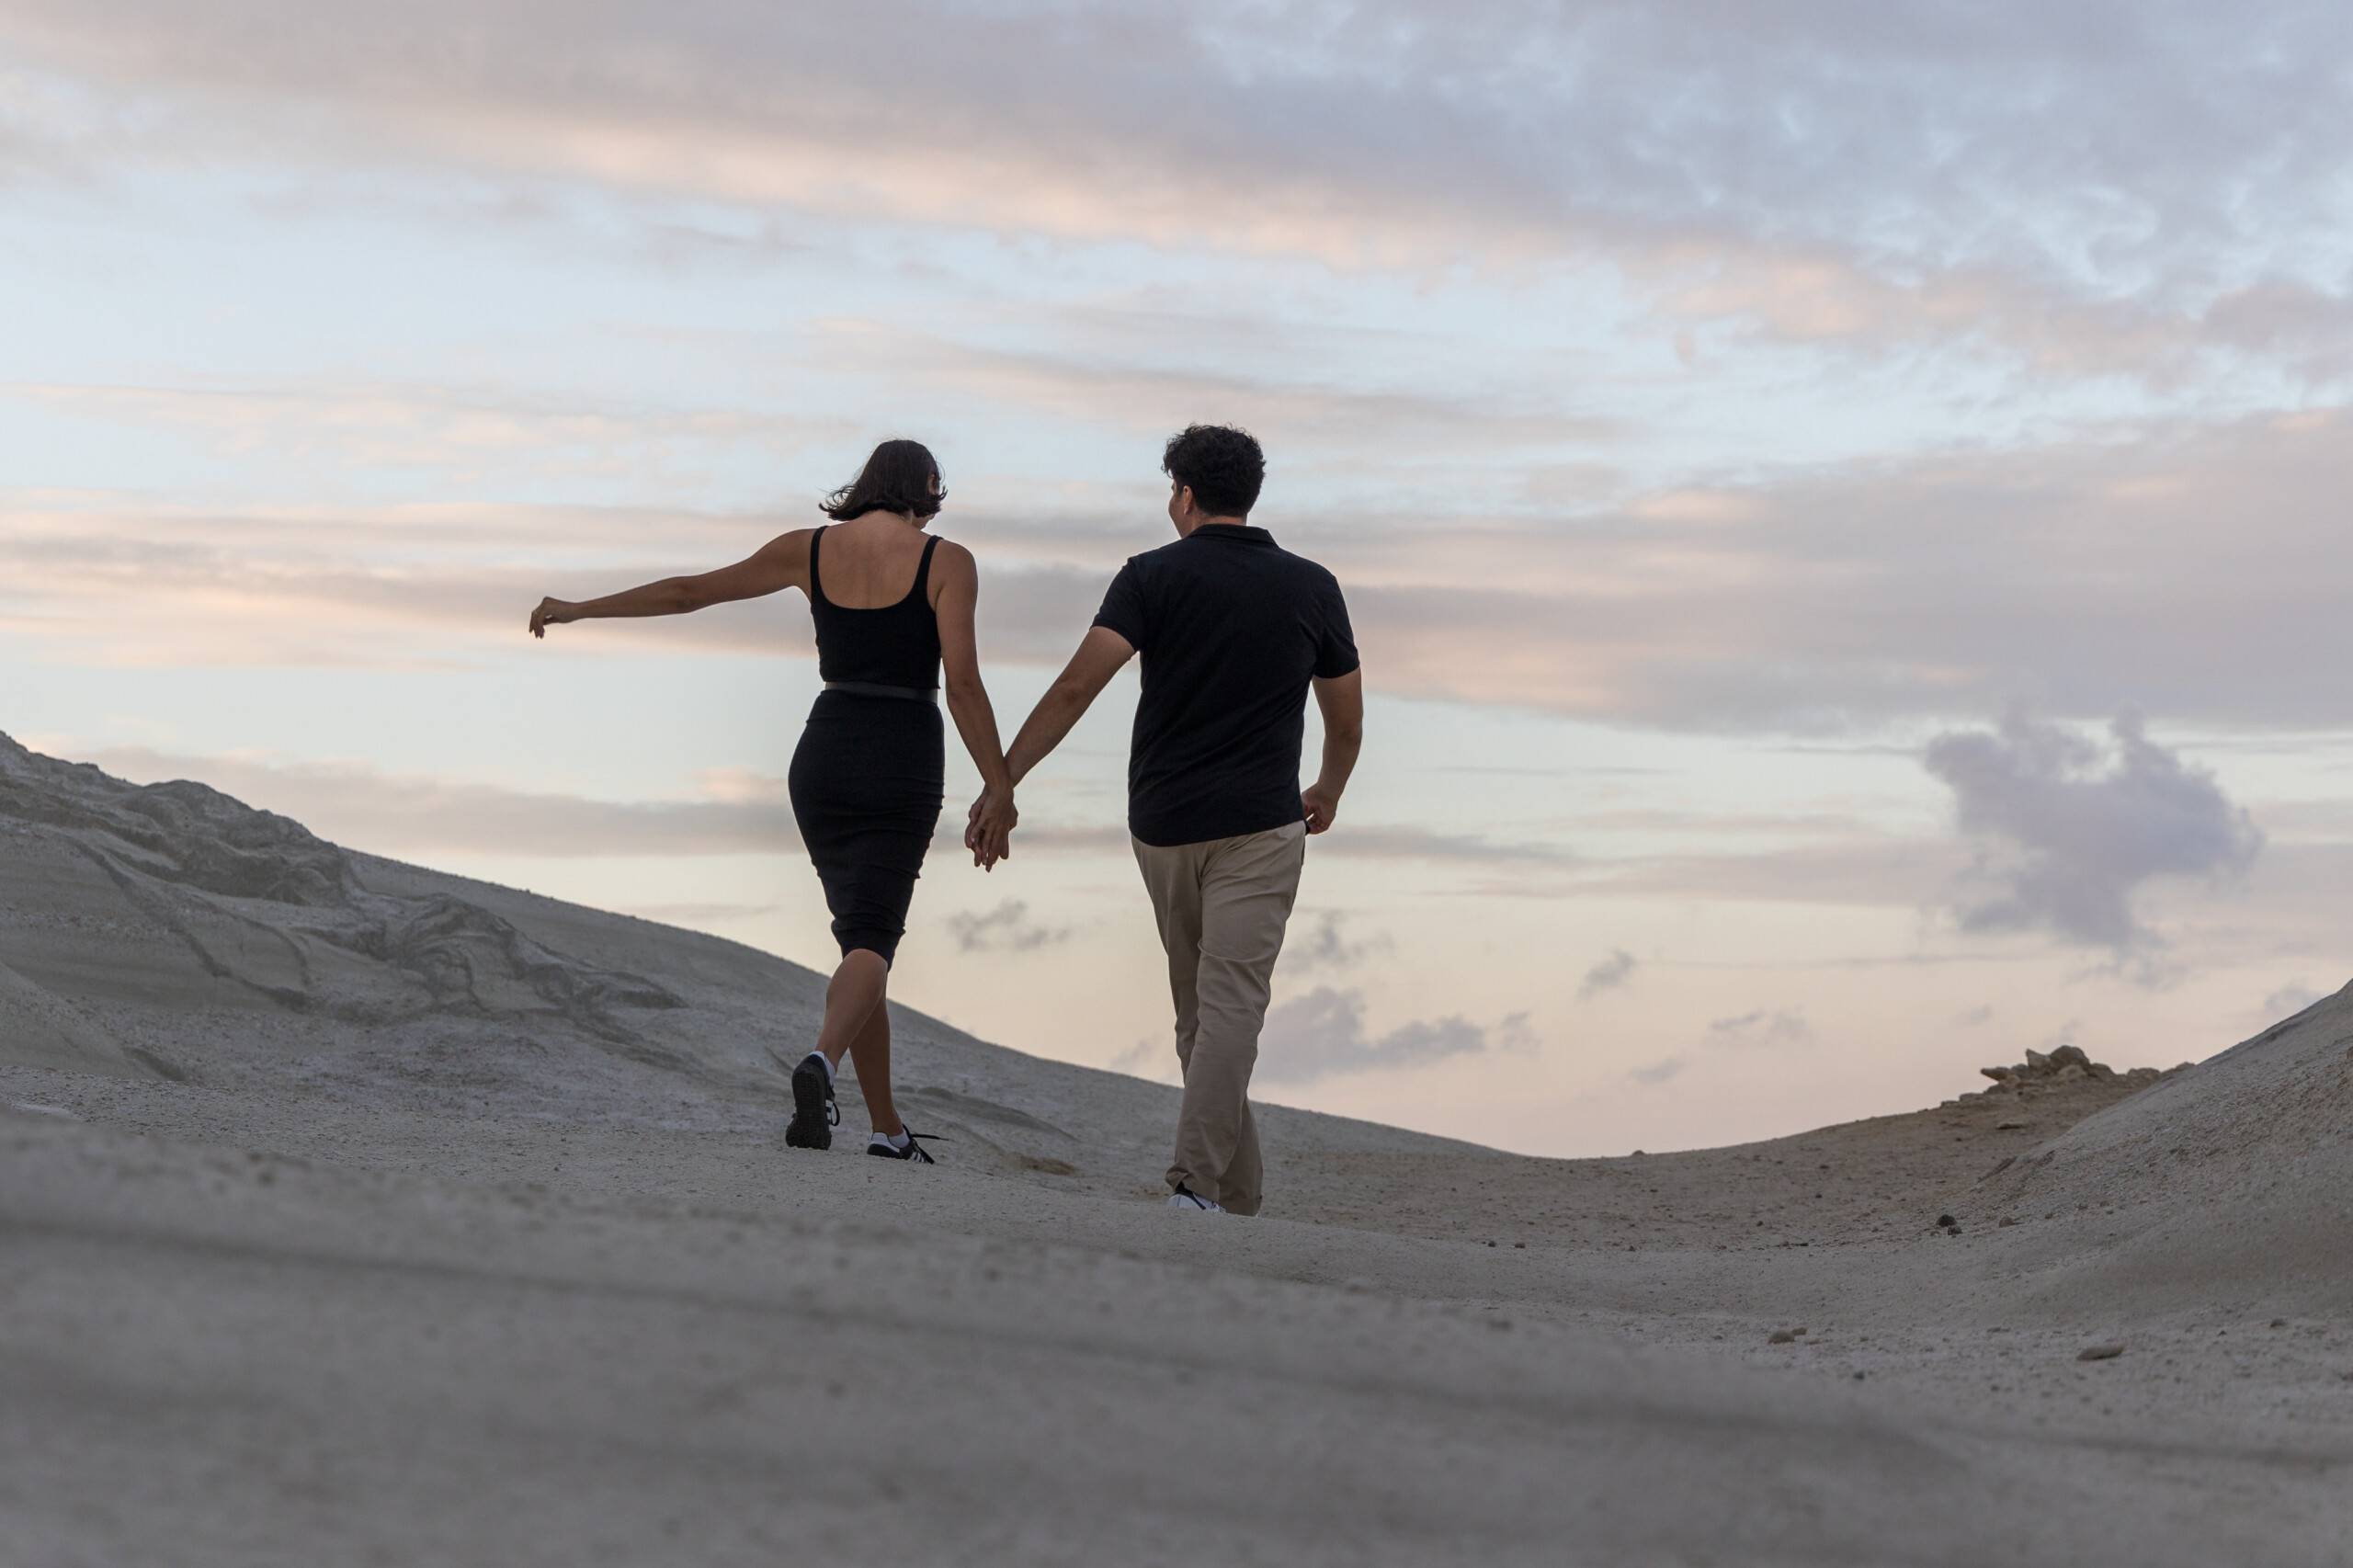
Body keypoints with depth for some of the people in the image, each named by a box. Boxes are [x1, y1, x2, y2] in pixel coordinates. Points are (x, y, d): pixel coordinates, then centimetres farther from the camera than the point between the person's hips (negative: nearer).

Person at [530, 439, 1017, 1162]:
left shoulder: (809, 549, 6)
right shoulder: (946, 561, -5)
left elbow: (686, 591, 11)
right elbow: (963, 682, -13)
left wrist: (580, 608, 23)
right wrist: (1000, 791, -10)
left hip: (824, 756, 4)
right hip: (903, 769, -4)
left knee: (860, 931, 15)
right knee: (872, 941, -8)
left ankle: (887, 1125, 14)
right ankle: (822, 1059, -40)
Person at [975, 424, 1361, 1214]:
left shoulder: (1154, 576, -1)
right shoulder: (1312, 587, 4)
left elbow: (1077, 686, -13)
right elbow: (1347, 720, 13)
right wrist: (1327, 793, 33)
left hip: (1163, 823, 2)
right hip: (1258, 828, -1)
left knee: (1198, 1012, 14)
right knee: (1231, 1007, -10)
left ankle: (1237, 1196, 19)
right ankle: (1197, 1186, -26)